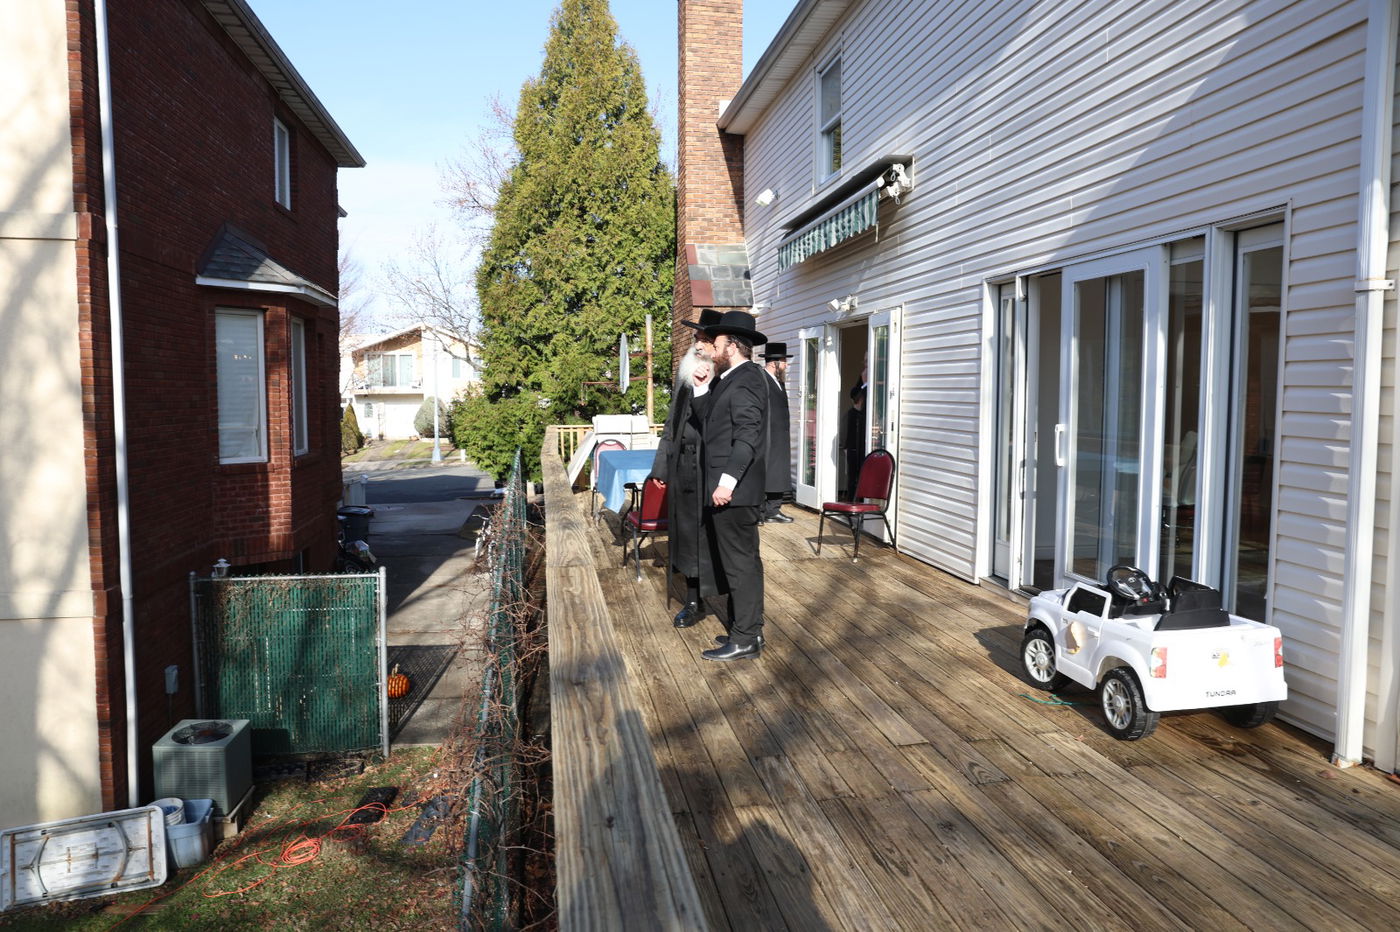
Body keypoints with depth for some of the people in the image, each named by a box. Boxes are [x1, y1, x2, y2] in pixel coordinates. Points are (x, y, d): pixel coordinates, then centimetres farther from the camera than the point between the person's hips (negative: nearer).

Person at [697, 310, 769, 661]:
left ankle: (745, 639, 4)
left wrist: (727, 481, -25)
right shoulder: (736, 379, 17)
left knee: (741, 563, -3)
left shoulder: (745, 379, -13)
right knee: (740, 562, 15)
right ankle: (746, 629, 24)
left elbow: (748, 434, -21)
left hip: (735, 490, -10)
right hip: (730, 489, 10)